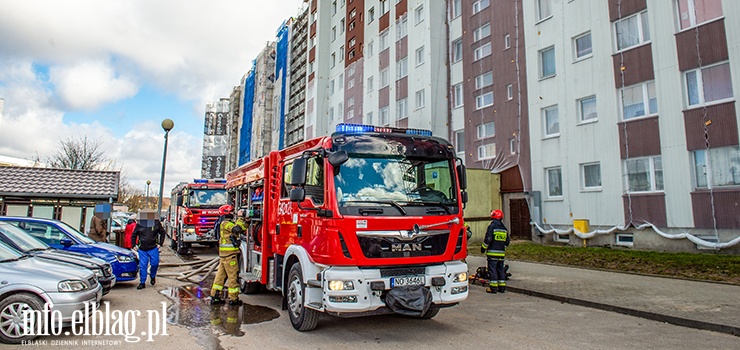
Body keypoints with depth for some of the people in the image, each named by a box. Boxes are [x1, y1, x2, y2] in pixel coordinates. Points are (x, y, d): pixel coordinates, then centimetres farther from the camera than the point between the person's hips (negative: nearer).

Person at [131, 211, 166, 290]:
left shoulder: (157, 223, -1)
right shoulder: (139, 225, 1)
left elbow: (162, 233, 10)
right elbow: (134, 235, 14)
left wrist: (160, 243, 4)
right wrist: (134, 245, 7)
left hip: (153, 248, -1)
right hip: (142, 249, 1)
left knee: (155, 264, -1)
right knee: (142, 266, 1)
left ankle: (152, 276, 29)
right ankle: (142, 283, 11)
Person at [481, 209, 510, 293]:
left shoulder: (491, 226, -10)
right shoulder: (504, 228, 12)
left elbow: (488, 239, -14)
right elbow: (507, 241, 14)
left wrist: (483, 248, -2)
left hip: (492, 252, -7)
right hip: (502, 253, 7)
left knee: (492, 269, -3)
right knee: (501, 269, 13)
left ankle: (493, 287, -4)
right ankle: (502, 287, 16)